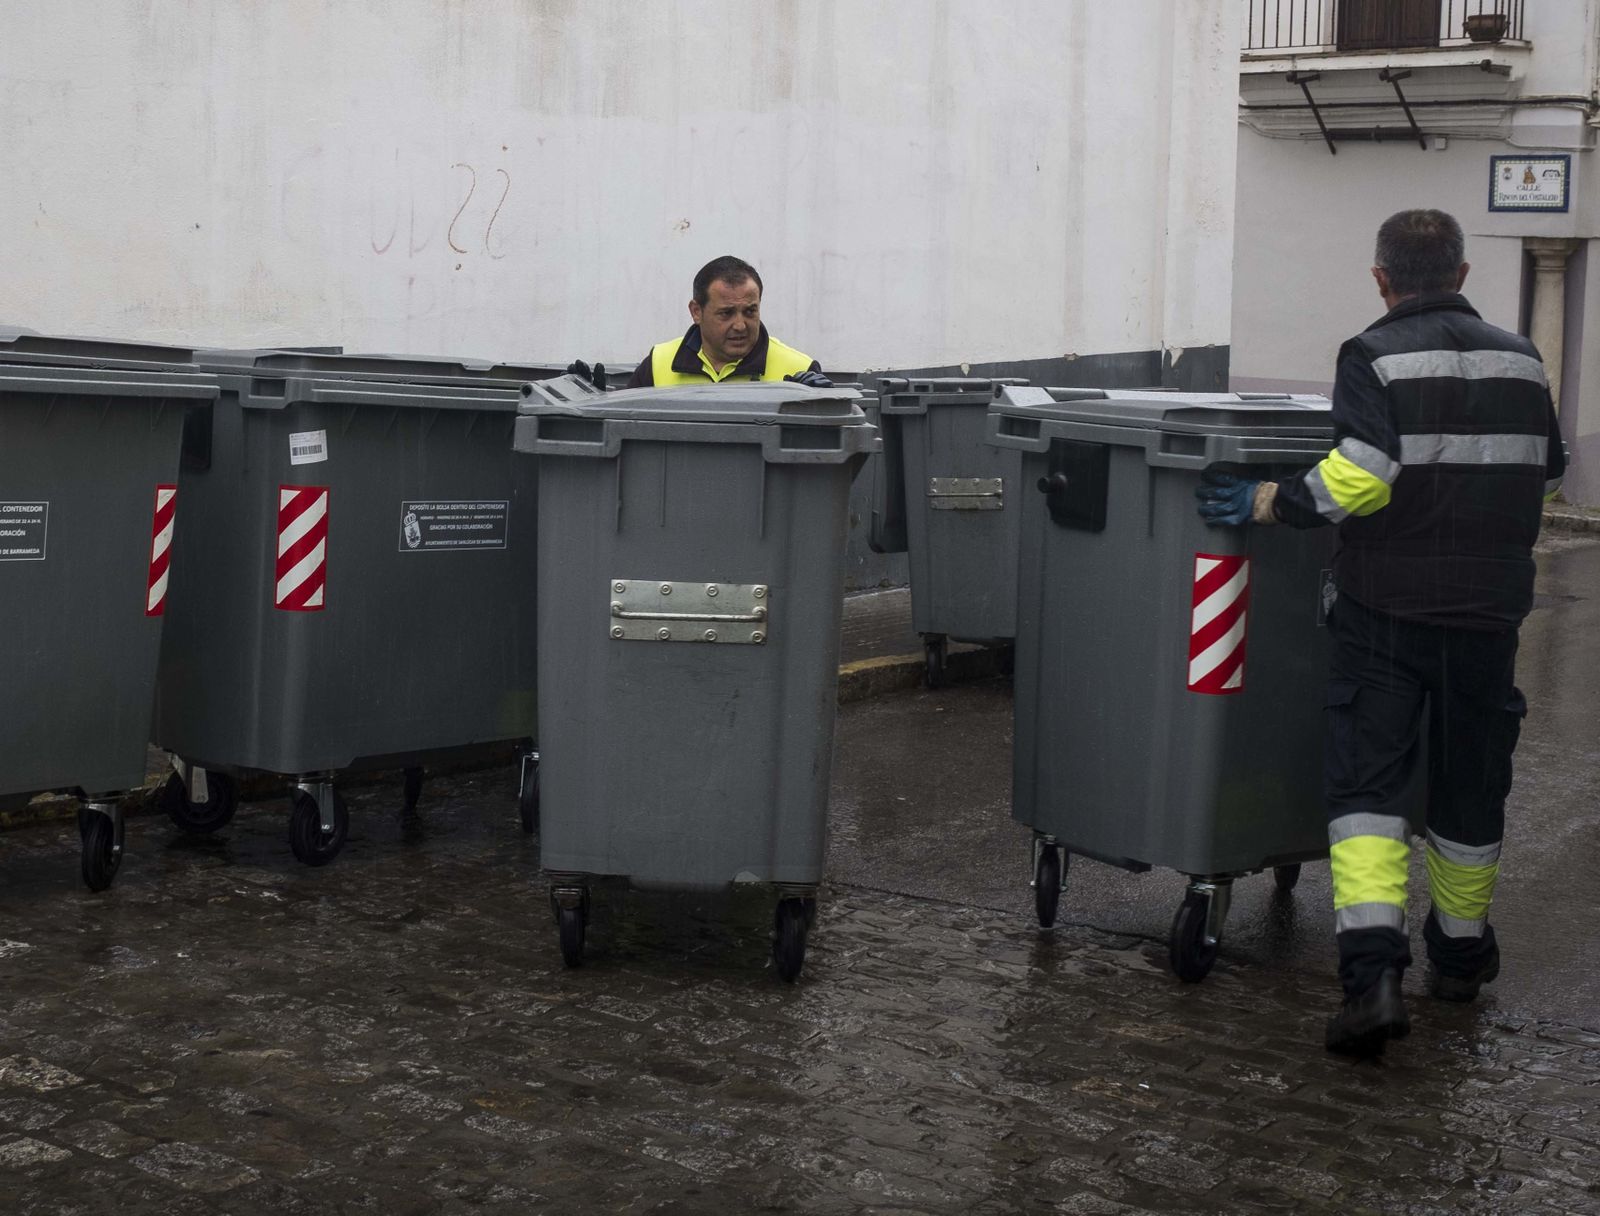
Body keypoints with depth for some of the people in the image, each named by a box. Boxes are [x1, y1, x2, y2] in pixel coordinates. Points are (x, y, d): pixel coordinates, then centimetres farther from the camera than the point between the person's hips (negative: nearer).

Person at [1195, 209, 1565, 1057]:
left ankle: (1371, 969, -18)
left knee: (1366, 781, -2)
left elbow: (1357, 478, -22)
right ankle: (1460, 951, 33)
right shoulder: (1518, 359, 9)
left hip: (1387, 606, -4)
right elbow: (1548, 476, 20)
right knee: (1468, 783, 17)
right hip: (1487, 607, 4)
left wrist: (1263, 504, -14)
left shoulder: (1375, 357, -9)